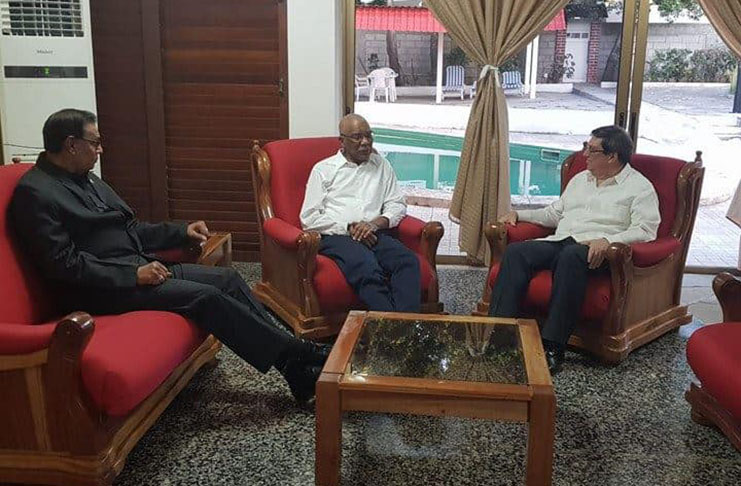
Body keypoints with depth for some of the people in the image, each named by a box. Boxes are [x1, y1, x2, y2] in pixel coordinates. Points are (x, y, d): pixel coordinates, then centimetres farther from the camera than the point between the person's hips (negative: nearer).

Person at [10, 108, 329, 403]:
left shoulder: (84, 178, 17)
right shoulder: (36, 193, -11)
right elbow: (64, 264, -18)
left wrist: (182, 232, 13)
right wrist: (133, 275, -21)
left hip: (138, 267, 9)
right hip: (104, 289, -9)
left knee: (227, 278, -6)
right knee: (205, 296, -23)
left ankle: (294, 366, -8)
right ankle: (293, 356, -13)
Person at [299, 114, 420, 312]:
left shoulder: (381, 165, 22)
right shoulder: (323, 169, 12)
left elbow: (397, 205, 17)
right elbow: (309, 218, 4)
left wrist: (376, 223, -5)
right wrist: (348, 228, -8)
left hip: (375, 234, 3)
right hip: (337, 236, -3)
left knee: (408, 261, -29)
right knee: (367, 267, -36)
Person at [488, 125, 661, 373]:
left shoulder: (640, 187, 6)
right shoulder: (580, 179, 28)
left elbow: (645, 231, -7)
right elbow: (554, 213, 35)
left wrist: (607, 240, -23)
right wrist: (518, 214, 22)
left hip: (594, 250, -6)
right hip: (559, 241, 6)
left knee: (570, 256, -41)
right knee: (515, 252, -22)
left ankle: (552, 347, -40)